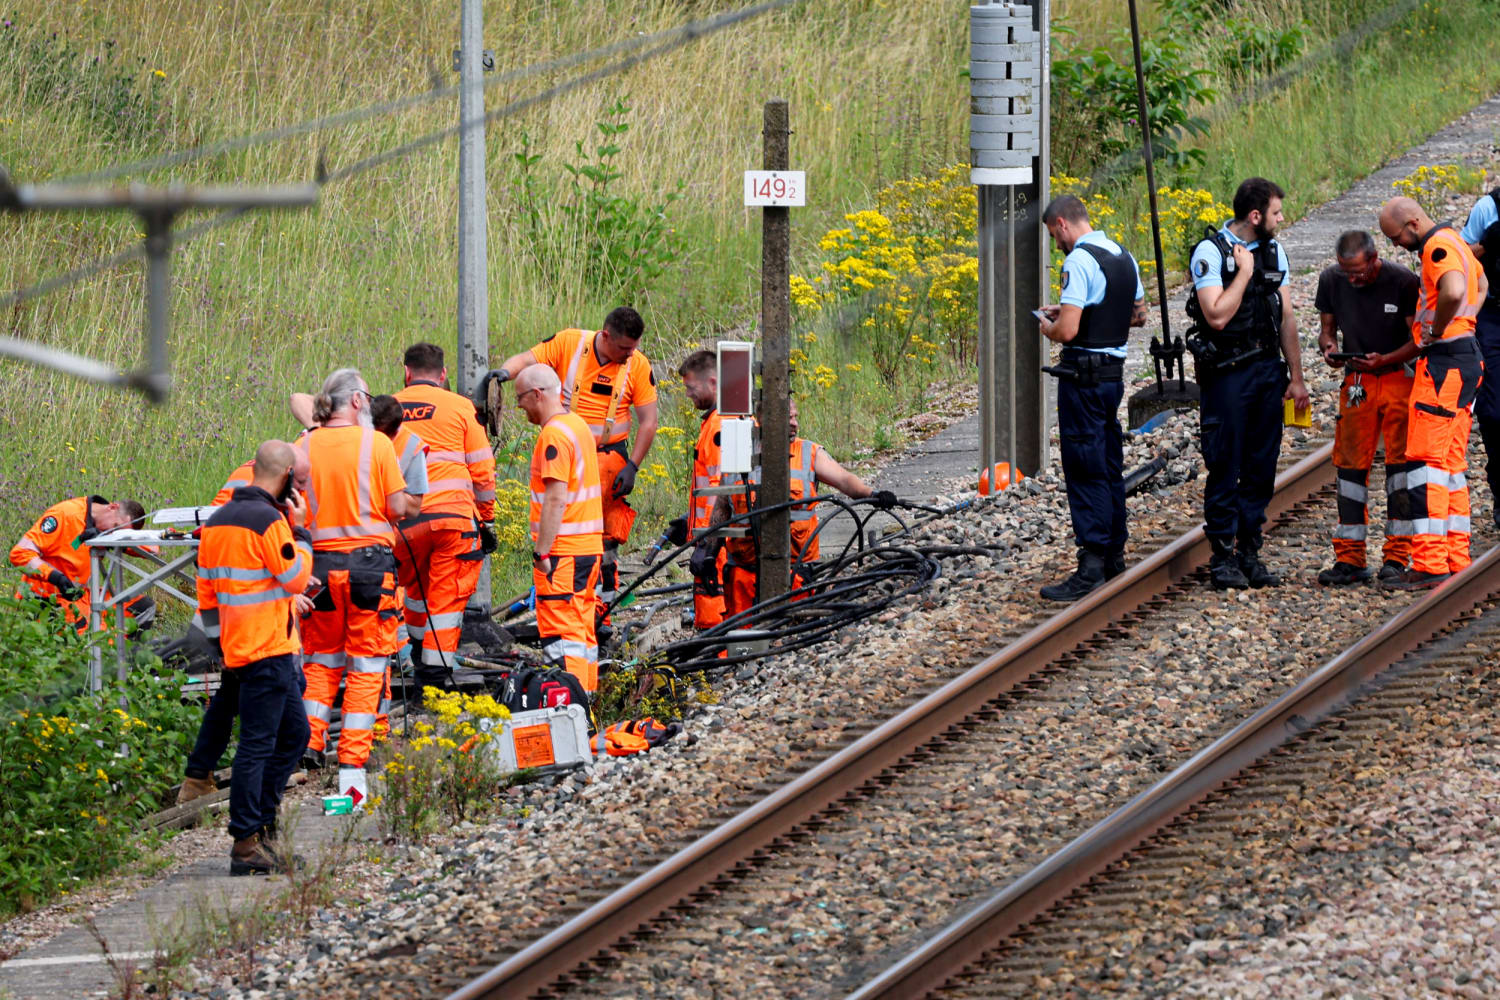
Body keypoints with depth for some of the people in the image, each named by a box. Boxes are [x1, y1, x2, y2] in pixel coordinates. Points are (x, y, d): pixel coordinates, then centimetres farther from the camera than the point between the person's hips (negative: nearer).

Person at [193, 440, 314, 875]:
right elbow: (296, 579, -11)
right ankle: (246, 844, -8)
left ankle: (261, 823, 18)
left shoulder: (217, 521, 12)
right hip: (268, 649, -9)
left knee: (294, 732, 18)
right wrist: (300, 530, -2)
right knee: (257, 744, -7)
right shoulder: (268, 521, -16)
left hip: (237, 644, 9)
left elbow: (207, 591, 18)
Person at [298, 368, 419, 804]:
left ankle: (309, 741, 7)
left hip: (320, 559, 3)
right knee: (366, 667, 3)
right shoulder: (376, 444, -7)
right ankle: (352, 764, -1)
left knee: (321, 660, 18)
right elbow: (398, 506, -7)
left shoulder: (304, 448, 1)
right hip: (369, 558, -3)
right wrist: (415, 504, 14)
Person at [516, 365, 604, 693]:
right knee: (581, 631, 14)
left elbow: (556, 500, -21)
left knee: (561, 634, -10)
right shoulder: (578, 425, 16)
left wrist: (541, 552, -19)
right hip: (589, 548, 10)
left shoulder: (554, 435, -15)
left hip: (562, 553, -10)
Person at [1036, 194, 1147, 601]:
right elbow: (1138, 315, 24)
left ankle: (1091, 566, -10)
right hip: (1115, 371, 9)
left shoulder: (1079, 261, -18)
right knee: (1110, 465, 17)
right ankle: (1114, 555, 25)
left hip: (1083, 377, -9)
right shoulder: (1123, 257, 11)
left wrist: (1049, 328, -1)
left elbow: (1068, 331, -25)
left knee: (1085, 471, -8)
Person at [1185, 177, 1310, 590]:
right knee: (1225, 469, -3)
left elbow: (1286, 318, 14)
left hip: (1268, 370, 6)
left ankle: (1249, 552, 14)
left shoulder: (1273, 251, 11)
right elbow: (1217, 315, -21)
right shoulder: (1210, 253, -10)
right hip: (1226, 373, -6)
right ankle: (1223, 557, 3)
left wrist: (1296, 377, 12)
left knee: (1262, 467, 7)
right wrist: (1244, 272, -15)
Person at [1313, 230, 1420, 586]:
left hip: (1399, 375, -4)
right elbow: (1327, 327, 10)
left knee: (1400, 460, -7)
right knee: (1350, 463, 0)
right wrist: (1328, 347, -13)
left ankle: (1396, 557, -4)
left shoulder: (1402, 282, -14)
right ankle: (1349, 560, 3)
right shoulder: (1331, 280, -2)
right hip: (1357, 382, 4)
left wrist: (1383, 360, -25)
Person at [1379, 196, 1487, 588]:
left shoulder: (1438, 247, -15)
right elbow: (1481, 285, 37)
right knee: (1451, 464, 13)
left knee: (1425, 460, -11)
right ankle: (1457, 562, 14)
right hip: (1465, 357, 11)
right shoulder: (1454, 241, 18)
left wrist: (1436, 331, -19)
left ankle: (1430, 565, -15)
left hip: (1445, 361, -11)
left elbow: (1453, 292, -35)